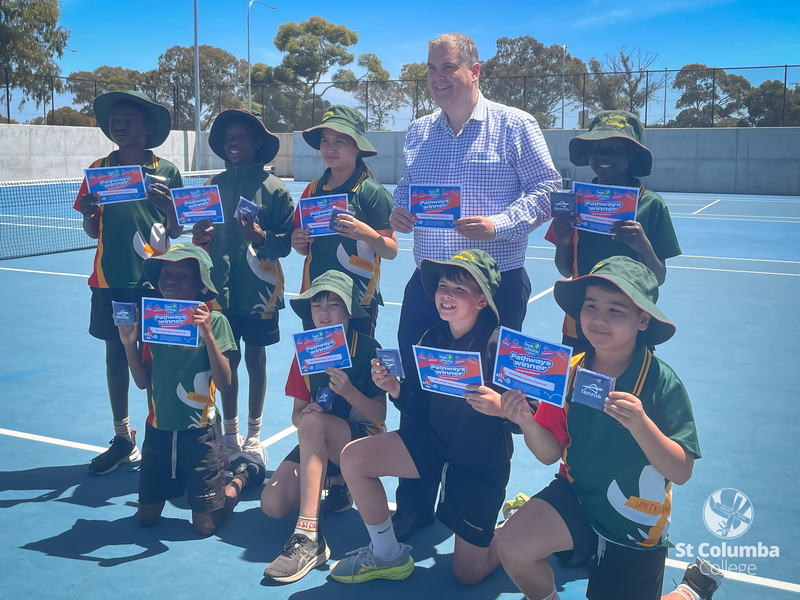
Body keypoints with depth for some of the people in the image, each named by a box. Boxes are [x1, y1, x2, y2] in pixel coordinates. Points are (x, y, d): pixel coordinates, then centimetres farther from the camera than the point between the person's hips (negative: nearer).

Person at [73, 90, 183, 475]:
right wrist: (88, 212, -10)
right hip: (111, 280, 3)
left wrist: (169, 206, -15)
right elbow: (93, 232, 11)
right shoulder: (99, 169, 8)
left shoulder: (166, 171, 2)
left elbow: (174, 232, 5)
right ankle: (122, 439, 21)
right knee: (116, 354, 9)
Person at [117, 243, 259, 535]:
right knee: (146, 517, 11)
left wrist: (208, 335, -29)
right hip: (159, 431, 4)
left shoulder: (214, 321, -11)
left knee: (205, 525, 1)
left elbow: (224, 382, -19)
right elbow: (144, 382, 5)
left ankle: (244, 474, 27)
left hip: (199, 433, -4)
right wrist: (129, 344, -9)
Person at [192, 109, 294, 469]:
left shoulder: (273, 188, -4)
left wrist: (261, 237, -23)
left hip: (258, 290, -3)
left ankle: (253, 436, 23)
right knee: (227, 361, 9)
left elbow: (288, 241, -5)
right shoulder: (214, 185, 7)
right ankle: (229, 433, 25)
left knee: (255, 361, 7)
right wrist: (200, 235, -7)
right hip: (221, 289, 3)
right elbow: (202, 240, 15)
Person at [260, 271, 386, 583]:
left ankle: (308, 537, -38)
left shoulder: (368, 349, -9)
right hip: (317, 445, 5)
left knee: (313, 423, -37)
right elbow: (297, 413, 7)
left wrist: (348, 390, -29)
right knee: (272, 504, -18)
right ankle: (334, 485, 15)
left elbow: (379, 416, -11)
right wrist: (303, 415, -19)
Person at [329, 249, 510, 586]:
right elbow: (419, 401, 1)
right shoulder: (432, 338, -7)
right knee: (353, 457, -10)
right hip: (434, 441, 5)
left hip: (483, 464, -5)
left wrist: (500, 406, -44)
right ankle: (388, 555, 10)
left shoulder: (497, 345, -25)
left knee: (468, 575, 4)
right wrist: (394, 388, -19)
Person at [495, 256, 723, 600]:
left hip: (635, 523, -2)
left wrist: (640, 423, -39)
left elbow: (681, 473, -21)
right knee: (512, 546, -22)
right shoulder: (569, 372, -10)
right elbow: (550, 453, -5)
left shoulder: (662, 383, -21)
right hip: (577, 493, 3)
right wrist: (528, 423, -27)